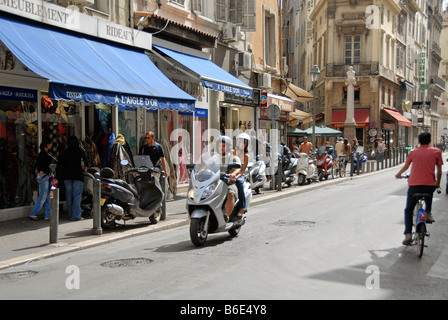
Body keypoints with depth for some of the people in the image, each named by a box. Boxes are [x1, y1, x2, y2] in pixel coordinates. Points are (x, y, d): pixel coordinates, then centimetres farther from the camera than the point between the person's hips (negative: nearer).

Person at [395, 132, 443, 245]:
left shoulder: (413, 152, 8)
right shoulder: (436, 151, 6)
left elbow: (406, 167, 22)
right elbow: (439, 170, 8)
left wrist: (399, 174, 42)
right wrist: (438, 184, 23)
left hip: (414, 185, 0)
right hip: (430, 185, 0)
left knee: (408, 210, 12)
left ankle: (408, 235, -2)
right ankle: (428, 213, 25)